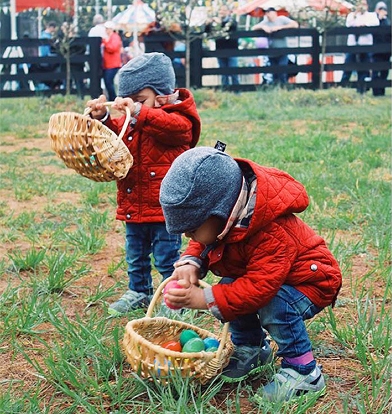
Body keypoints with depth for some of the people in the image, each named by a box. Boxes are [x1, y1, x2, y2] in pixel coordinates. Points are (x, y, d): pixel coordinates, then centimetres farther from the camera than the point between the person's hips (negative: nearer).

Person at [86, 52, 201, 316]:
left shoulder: (178, 118, -13)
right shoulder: (129, 121, 10)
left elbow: (175, 127, -34)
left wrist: (139, 112, -42)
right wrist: (103, 118, -4)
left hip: (164, 206, -8)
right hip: (133, 205, 8)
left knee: (167, 258, 3)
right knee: (135, 256, 21)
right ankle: (139, 292, 37)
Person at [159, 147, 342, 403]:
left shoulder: (272, 236, -40)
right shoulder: (223, 218, -15)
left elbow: (260, 287, -43)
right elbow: (202, 244, 2)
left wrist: (204, 299, -43)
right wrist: (191, 263, -23)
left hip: (310, 282, -9)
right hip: (263, 274, 9)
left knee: (274, 305, -33)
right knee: (229, 286, -11)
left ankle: (304, 371, -15)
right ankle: (252, 351, 12)